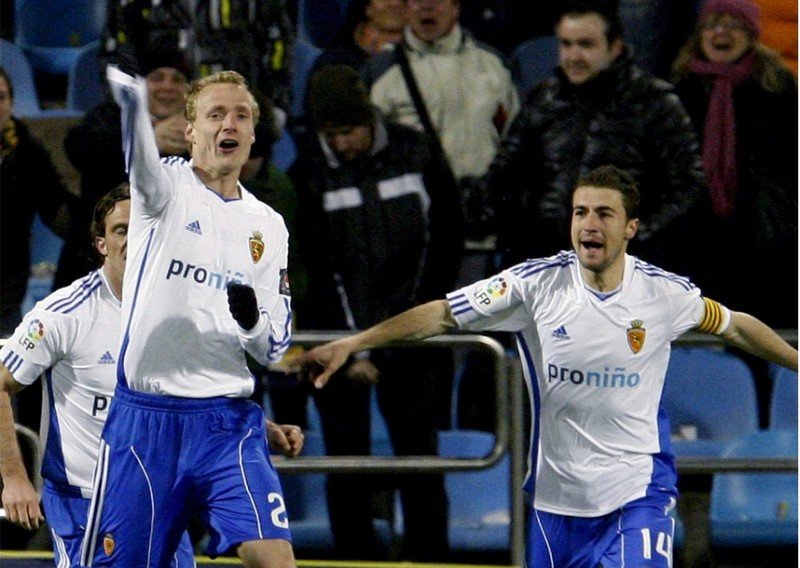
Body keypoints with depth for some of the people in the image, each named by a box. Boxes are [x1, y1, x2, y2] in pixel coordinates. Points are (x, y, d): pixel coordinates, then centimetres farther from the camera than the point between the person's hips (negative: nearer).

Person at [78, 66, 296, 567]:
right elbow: (143, 162, -26)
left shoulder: (268, 225, 12)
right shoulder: (167, 187, 0)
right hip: (144, 417, -2)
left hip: (227, 422, 2)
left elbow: (274, 347, 15)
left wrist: (253, 322, -11)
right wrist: (132, 102, -51)